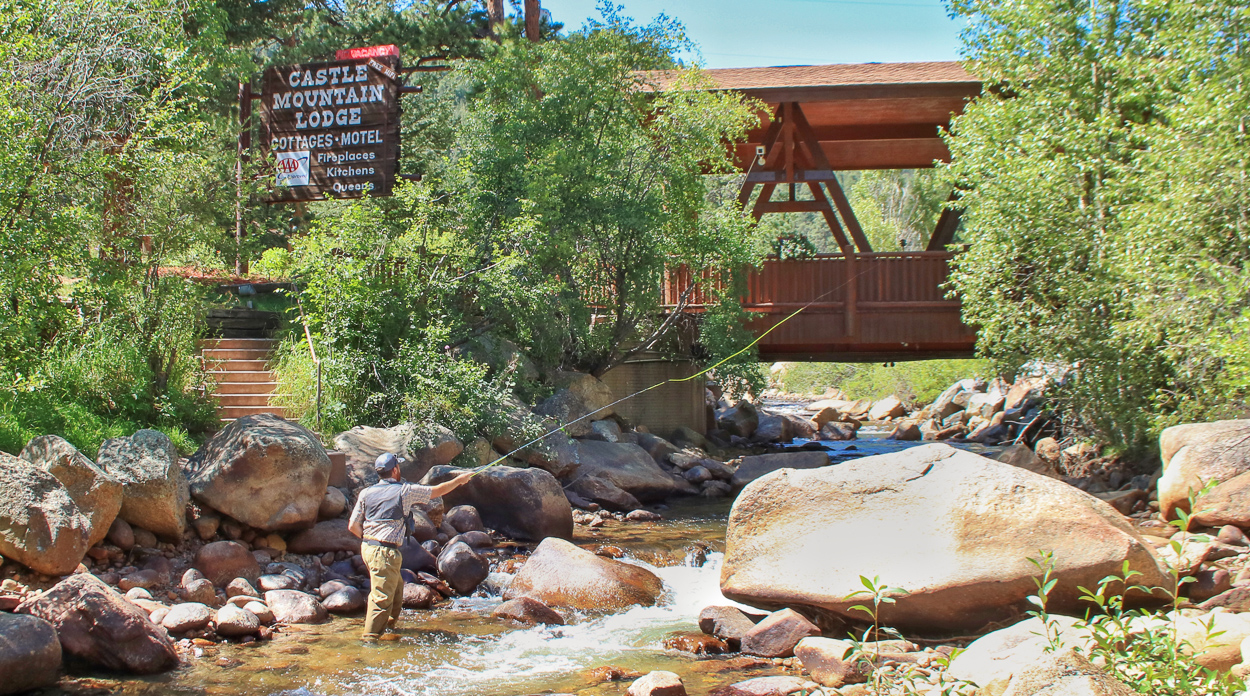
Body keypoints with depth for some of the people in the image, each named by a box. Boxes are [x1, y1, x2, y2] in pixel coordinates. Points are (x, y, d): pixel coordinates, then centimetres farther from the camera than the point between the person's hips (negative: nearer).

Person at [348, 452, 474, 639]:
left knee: (396, 587, 24)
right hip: (385, 552, -8)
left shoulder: (366, 493, 7)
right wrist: (459, 480, 21)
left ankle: (388, 624, 35)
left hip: (367, 547, 8)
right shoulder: (405, 491, -7)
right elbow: (438, 491, 6)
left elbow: (353, 527, 7)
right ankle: (370, 637, -6)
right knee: (382, 597, -5)